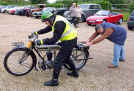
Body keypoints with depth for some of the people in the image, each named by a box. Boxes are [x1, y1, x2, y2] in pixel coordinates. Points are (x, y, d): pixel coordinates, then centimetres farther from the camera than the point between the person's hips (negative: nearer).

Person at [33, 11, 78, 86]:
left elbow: (54, 39, -28)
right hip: (70, 39, 10)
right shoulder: (55, 20, 6)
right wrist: (36, 33, 13)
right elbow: (47, 29, 17)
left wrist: (42, 41, -28)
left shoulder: (59, 23, -25)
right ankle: (75, 72, 39)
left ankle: (54, 80, 1)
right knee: (66, 58, 24)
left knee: (58, 60, -7)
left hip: (69, 41, -10)